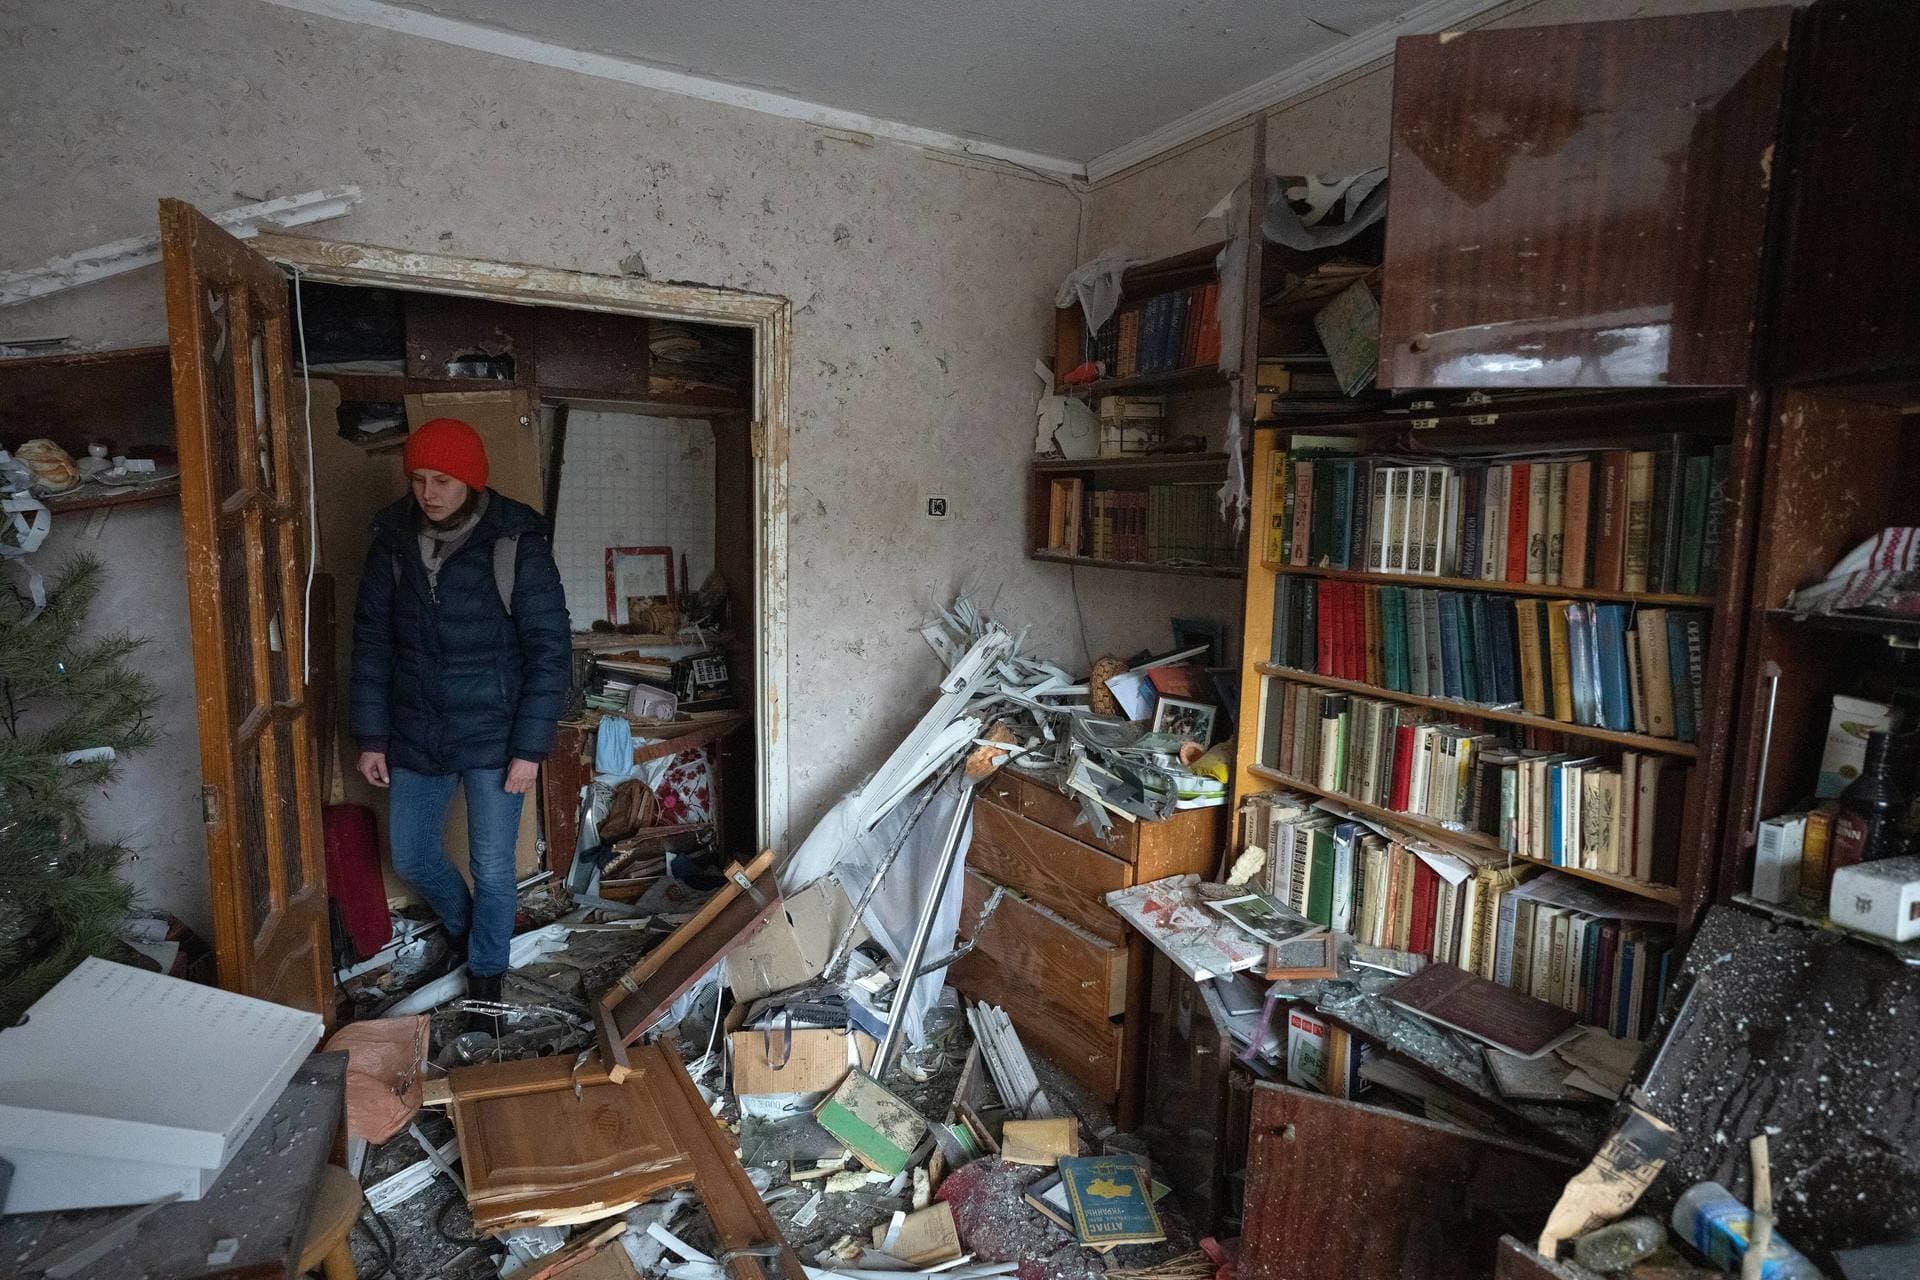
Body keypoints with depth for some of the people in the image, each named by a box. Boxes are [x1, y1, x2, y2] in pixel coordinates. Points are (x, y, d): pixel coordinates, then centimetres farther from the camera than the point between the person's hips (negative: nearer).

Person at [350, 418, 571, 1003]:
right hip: (415, 736, 5)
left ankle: (485, 977, 30)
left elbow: (550, 649, -14)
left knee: (492, 871, 5)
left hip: (493, 738, -4)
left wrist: (530, 748, -16)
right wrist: (371, 737, 3)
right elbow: (371, 641, 5)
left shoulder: (516, 543, -15)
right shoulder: (393, 540, -2)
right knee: (411, 857, 17)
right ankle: (462, 927, 48)